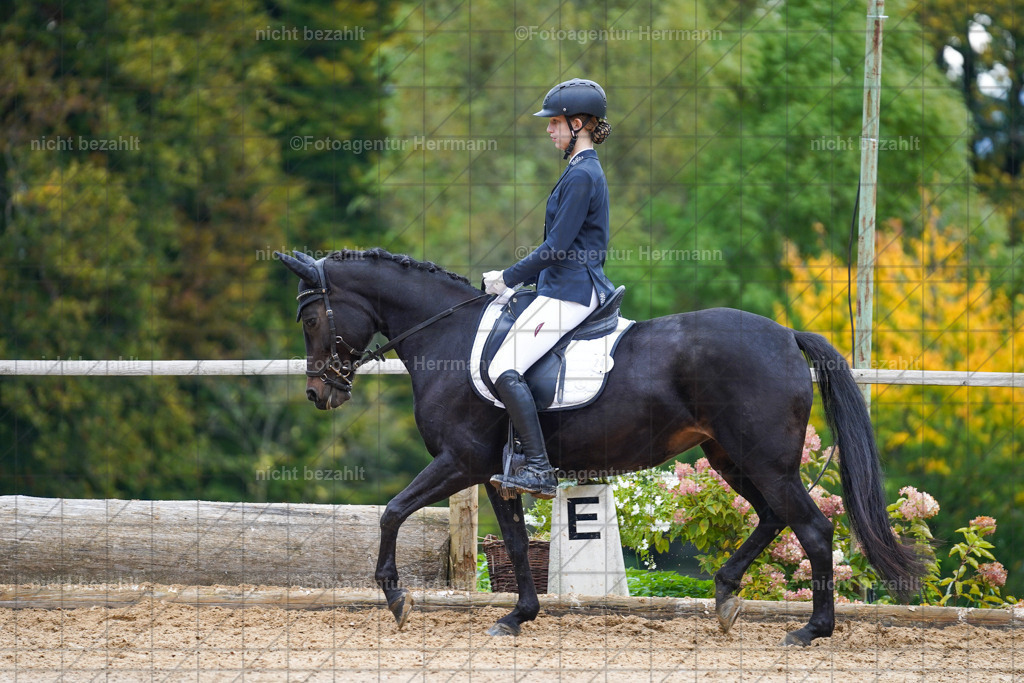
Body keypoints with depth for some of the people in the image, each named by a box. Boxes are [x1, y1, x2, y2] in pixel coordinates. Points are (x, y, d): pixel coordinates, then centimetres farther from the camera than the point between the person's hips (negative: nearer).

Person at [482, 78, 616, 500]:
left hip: (569, 292, -11)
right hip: (570, 287, 11)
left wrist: (508, 279, -9)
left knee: (504, 369, -19)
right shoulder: (584, 170, 18)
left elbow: (558, 245, -18)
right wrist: (516, 279, 20)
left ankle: (540, 470, -24)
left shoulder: (581, 175, -15)